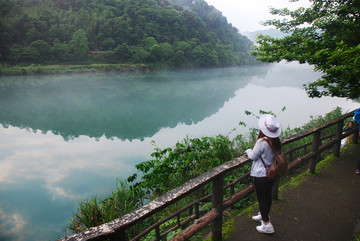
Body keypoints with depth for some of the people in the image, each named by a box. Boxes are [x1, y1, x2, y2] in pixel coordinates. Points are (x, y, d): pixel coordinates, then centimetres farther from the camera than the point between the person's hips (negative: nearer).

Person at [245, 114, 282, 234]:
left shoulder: (262, 142, -25)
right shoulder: (277, 141, -3)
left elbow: (253, 156, -13)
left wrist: (248, 151, 8)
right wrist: (252, 152, 17)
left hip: (260, 175, -8)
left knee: (261, 198, 6)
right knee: (268, 195, 23)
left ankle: (267, 224, 14)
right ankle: (264, 215, 45)